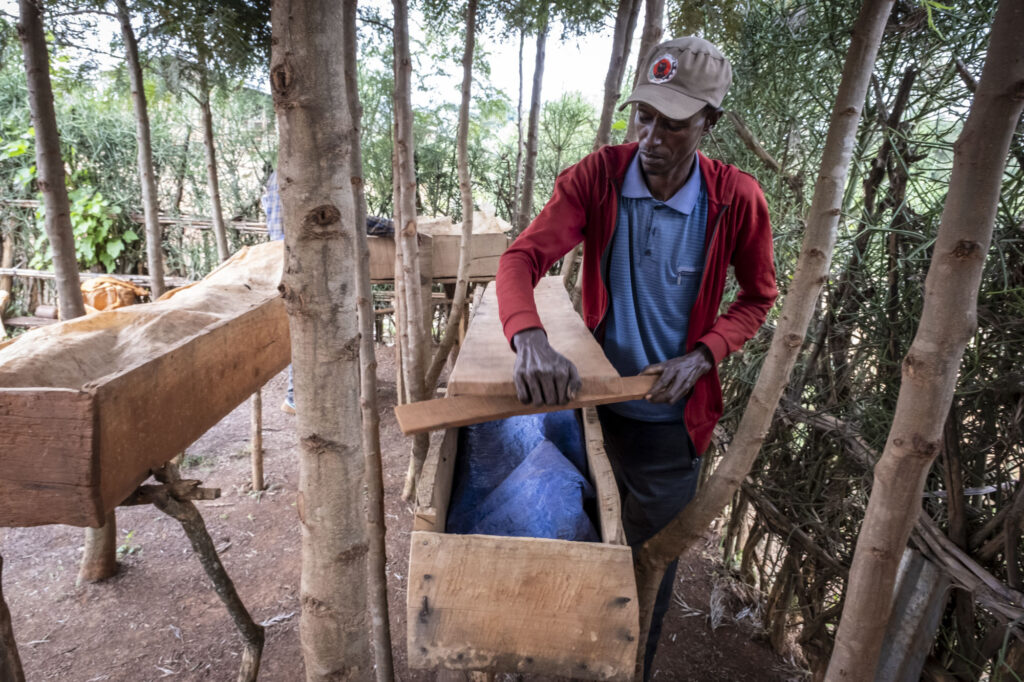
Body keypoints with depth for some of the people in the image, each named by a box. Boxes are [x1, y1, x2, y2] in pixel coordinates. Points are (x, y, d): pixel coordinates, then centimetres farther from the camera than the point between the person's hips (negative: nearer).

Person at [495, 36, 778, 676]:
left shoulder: (737, 199, -14)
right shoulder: (597, 176, -14)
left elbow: (758, 297, 0)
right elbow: (523, 256, -22)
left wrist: (700, 358, -18)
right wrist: (530, 338, -43)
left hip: (671, 420, -1)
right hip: (594, 401, 2)